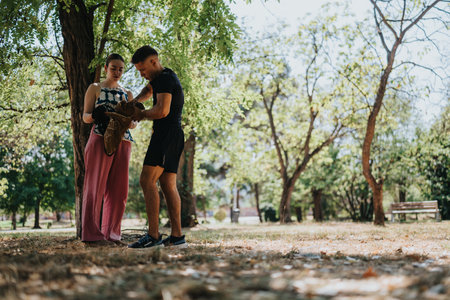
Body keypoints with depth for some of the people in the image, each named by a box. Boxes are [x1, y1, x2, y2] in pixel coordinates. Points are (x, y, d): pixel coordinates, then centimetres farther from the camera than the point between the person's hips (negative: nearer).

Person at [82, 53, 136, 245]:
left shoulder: (127, 94, 20)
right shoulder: (95, 89, 9)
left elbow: (134, 123, 17)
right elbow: (85, 116, 2)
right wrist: (94, 116, -21)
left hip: (123, 142, 5)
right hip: (100, 140, -4)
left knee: (118, 189, 1)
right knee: (96, 185, -7)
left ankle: (111, 233, 7)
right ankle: (92, 234, -7)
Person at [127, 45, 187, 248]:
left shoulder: (166, 78, -9)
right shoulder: (161, 76, 22)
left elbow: (162, 110, -21)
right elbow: (149, 89, 43)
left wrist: (142, 115, -4)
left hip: (167, 133, -10)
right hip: (173, 137, 10)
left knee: (147, 180, -16)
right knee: (168, 185, 4)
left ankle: (153, 235, -21)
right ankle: (177, 237, -1)